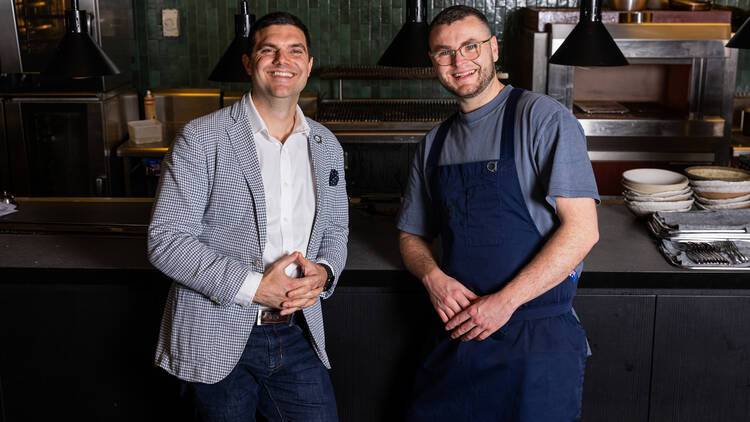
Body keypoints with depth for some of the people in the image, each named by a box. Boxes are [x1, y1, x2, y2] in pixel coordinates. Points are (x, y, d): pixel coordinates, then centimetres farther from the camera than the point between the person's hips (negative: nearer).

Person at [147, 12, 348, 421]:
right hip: (218, 340, -4)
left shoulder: (327, 146, 9)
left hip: (297, 335, 4)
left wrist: (323, 272, -7)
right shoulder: (201, 138, -8)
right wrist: (253, 287, -20)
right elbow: (165, 240, -12)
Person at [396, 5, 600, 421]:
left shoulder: (541, 117, -7)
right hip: (458, 333, 5)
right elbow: (411, 236, 18)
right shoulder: (434, 144, 12)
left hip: (538, 337, -5)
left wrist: (504, 301, -17)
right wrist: (434, 277, -4)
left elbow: (582, 229, -14)